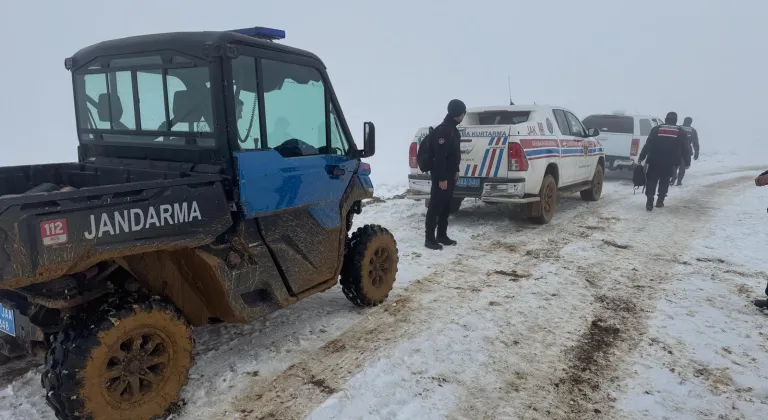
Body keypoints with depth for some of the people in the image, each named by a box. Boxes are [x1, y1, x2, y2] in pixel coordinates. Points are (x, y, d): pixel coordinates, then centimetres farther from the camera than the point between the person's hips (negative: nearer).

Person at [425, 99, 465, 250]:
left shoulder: (453, 130, 13)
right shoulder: (443, 130, -19)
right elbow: (439, 156, -24)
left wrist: (456, 171, 20)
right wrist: (441, 178, -24)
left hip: (450, 175, 10)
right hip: (441, 176, -10)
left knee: (446, 206, 14)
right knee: (435, 206, -5)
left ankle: (442, 235, 22)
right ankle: (430, 238, 1)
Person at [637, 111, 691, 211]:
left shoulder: (656, 129, 5)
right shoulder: (681, 132, 7)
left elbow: (648, 145, 1)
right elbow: (685, 149, 5)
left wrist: (641, 157, 3)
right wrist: (687, 162, 12)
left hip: (654, 161, -1)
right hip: (669, 163, 1)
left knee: (651, 180, 3)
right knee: (664, 181, 16)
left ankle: (649, 202, -10)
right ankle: (660, 201, 18)